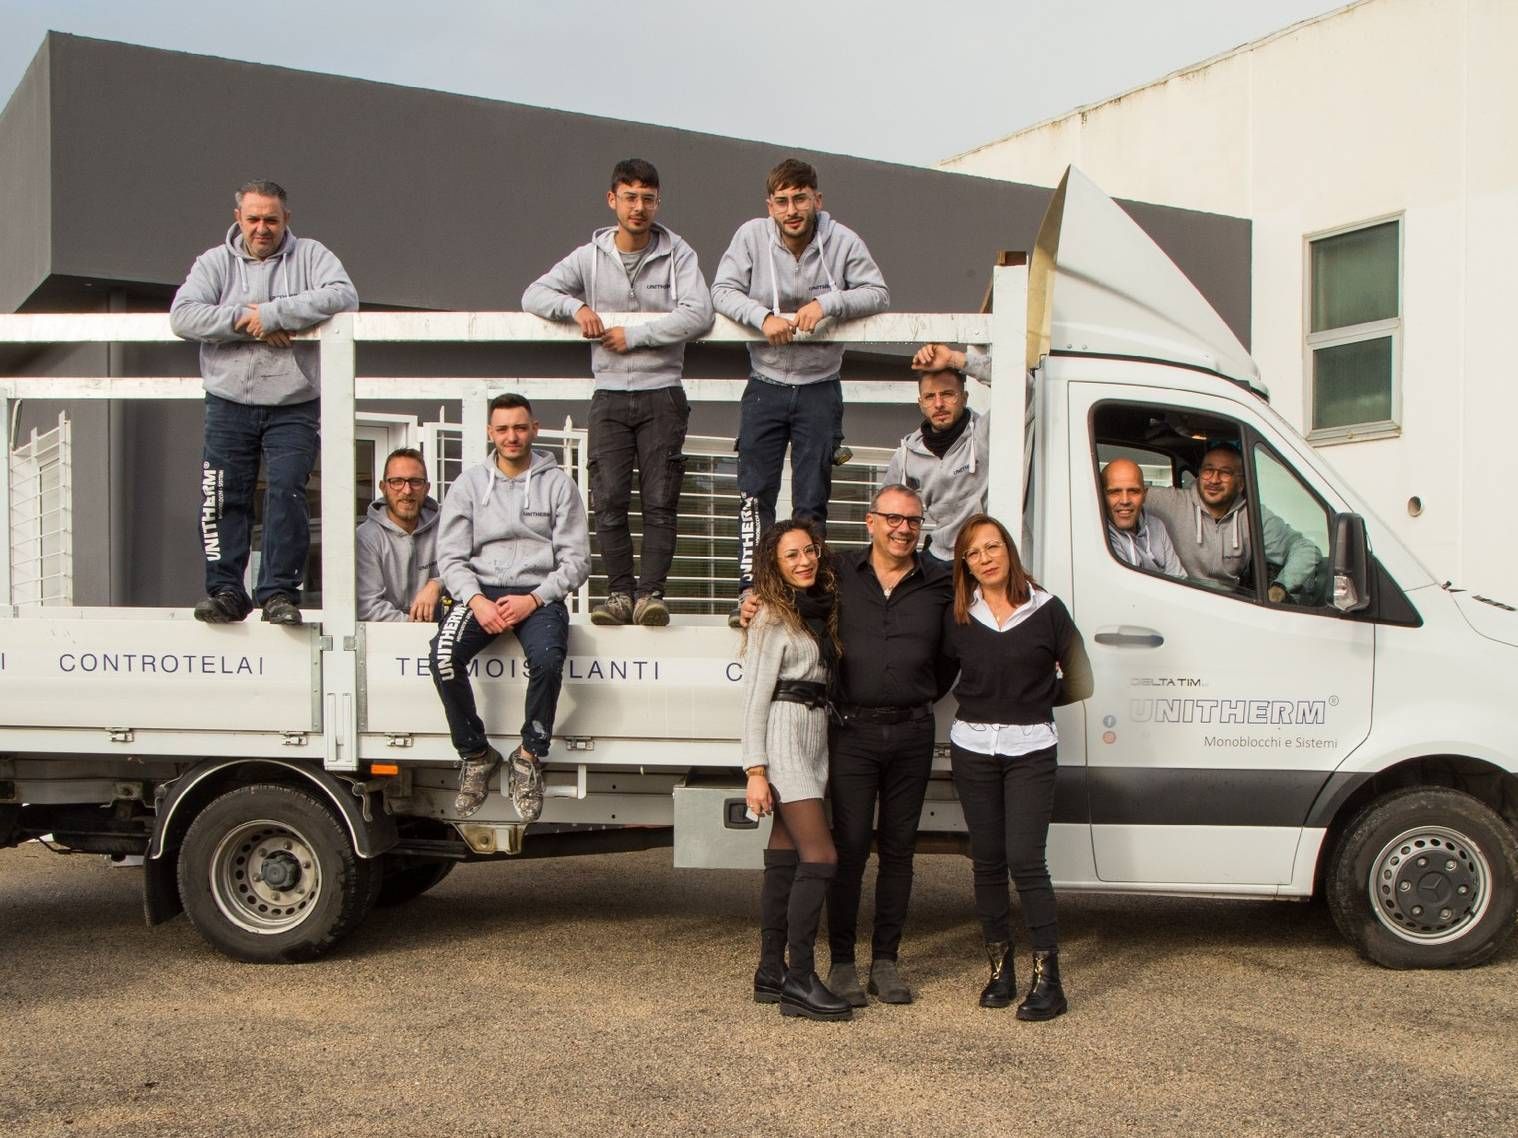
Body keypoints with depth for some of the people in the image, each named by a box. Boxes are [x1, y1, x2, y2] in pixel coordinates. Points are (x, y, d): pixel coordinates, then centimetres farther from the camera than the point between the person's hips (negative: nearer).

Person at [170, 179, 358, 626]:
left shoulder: (311, 256, 6)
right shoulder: (215, 262, 10)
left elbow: (343, 297, -13)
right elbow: (184, 315, -5)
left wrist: (271, 313, -15)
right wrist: (247, 322, -14)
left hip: (293, 407, -2)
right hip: (229, 404, 2)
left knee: (286, 492, -12)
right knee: (223, 498, -1)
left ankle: (279, 591, -7)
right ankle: (225, 590, 6)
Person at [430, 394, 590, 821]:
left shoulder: (557, 484, 7)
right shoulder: (469, 483, 12)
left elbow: (576, 560, 2)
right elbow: (450, 557, 5)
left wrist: (533, 599, -13)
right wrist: (476, 600, -14)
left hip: (538, 594, -1)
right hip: (480, 591, 2)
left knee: (547, 658, -34)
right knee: (444, 657, -29)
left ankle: (529, 757, -12)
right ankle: (475, 754, -9)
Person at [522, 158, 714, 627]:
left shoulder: (678, 254, 3)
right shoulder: (589, 256, 8)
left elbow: (697, 314, -11)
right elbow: (534, 294, 6)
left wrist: (633, 334, -12)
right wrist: (576, 307, -13)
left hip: (662, 393, -1)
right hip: (610, 396, 1)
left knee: (660, 500, -7)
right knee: (609, 499, -7)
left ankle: (651, 592, -6)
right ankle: (620, 592, -1)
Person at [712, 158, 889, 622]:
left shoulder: (842, 241, -6)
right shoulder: (751, 235, -5)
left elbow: (878, 293, -6)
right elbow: (722, 290, -6)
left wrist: (827, 303, -21)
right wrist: (763, 316, -23)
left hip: (820, 388, 0)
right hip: (765, 386, 1)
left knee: (812, 500, 2)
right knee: (755, 493, -3)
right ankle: (751, 590, 1)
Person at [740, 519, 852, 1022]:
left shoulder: (819, 611, 16)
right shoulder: (771, 616, -6)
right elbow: (754, 695, -10)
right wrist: (755, 770, -15)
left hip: (814, 737, 8)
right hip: (783, 734, -8)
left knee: (785, 859, 8)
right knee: (820, 856, -15)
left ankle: (771, 973, 12)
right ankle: (799, 981, -13)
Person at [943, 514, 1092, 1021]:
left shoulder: (1045, 609, -3)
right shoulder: (957, 618, 3)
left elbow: (1077, 680, 6)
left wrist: (1032, 698, 9)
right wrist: (985, 699, 4)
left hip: (1031, 749, -3)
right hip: (972, 747, 3)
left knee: (1025, 860, -10)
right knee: (987, 861, 7)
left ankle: (1047, 979, -5)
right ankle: (1000, 969, 19)